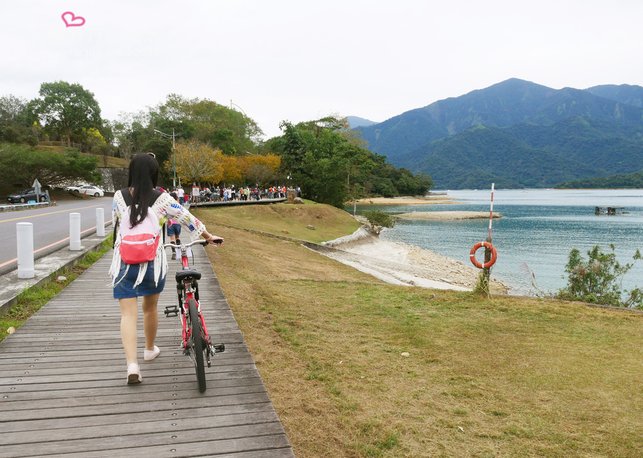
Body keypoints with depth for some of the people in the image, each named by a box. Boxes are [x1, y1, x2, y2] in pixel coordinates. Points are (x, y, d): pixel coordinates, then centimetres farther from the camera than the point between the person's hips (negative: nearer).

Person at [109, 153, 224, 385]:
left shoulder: (119, 196, 0)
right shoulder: (161, 199, -5)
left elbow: (116, 221, 14)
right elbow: (187, 218, 4)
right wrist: (209, 236, 19)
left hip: (124, 262, 0)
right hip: (152, 262, 0)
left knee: (128, 313, 0)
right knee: (150, 308, 20)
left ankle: (132, 365, -12)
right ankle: (150, 349, 39)